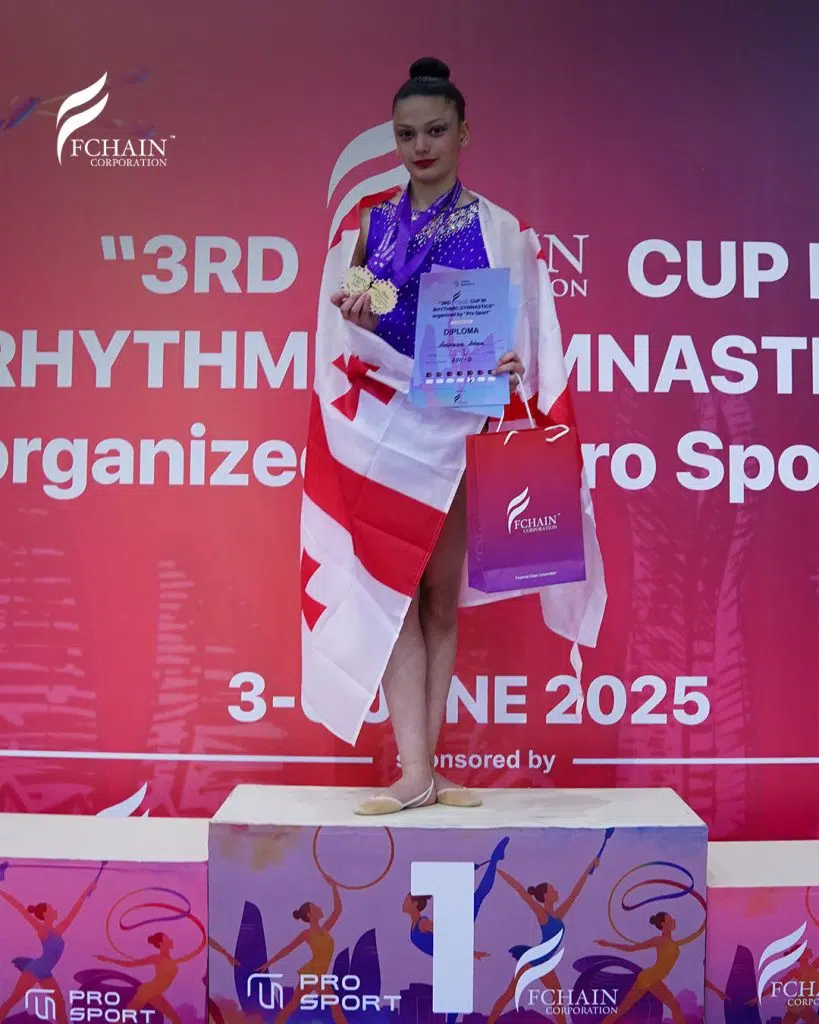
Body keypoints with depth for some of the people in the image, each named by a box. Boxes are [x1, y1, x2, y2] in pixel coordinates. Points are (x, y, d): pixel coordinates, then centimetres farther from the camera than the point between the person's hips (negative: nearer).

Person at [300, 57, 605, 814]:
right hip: (383, 428, 1)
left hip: (459, 430, -1)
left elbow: (525, 337, 1)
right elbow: (343, 338, 8)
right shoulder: (367, 224, 8)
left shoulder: (499, 230, 3)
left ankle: (423, 762, 16)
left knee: (441, 594, 5)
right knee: (390, 590, -2)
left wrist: (510, 374, -20)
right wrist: (359, 325, -14)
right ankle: (416, 772, 3)